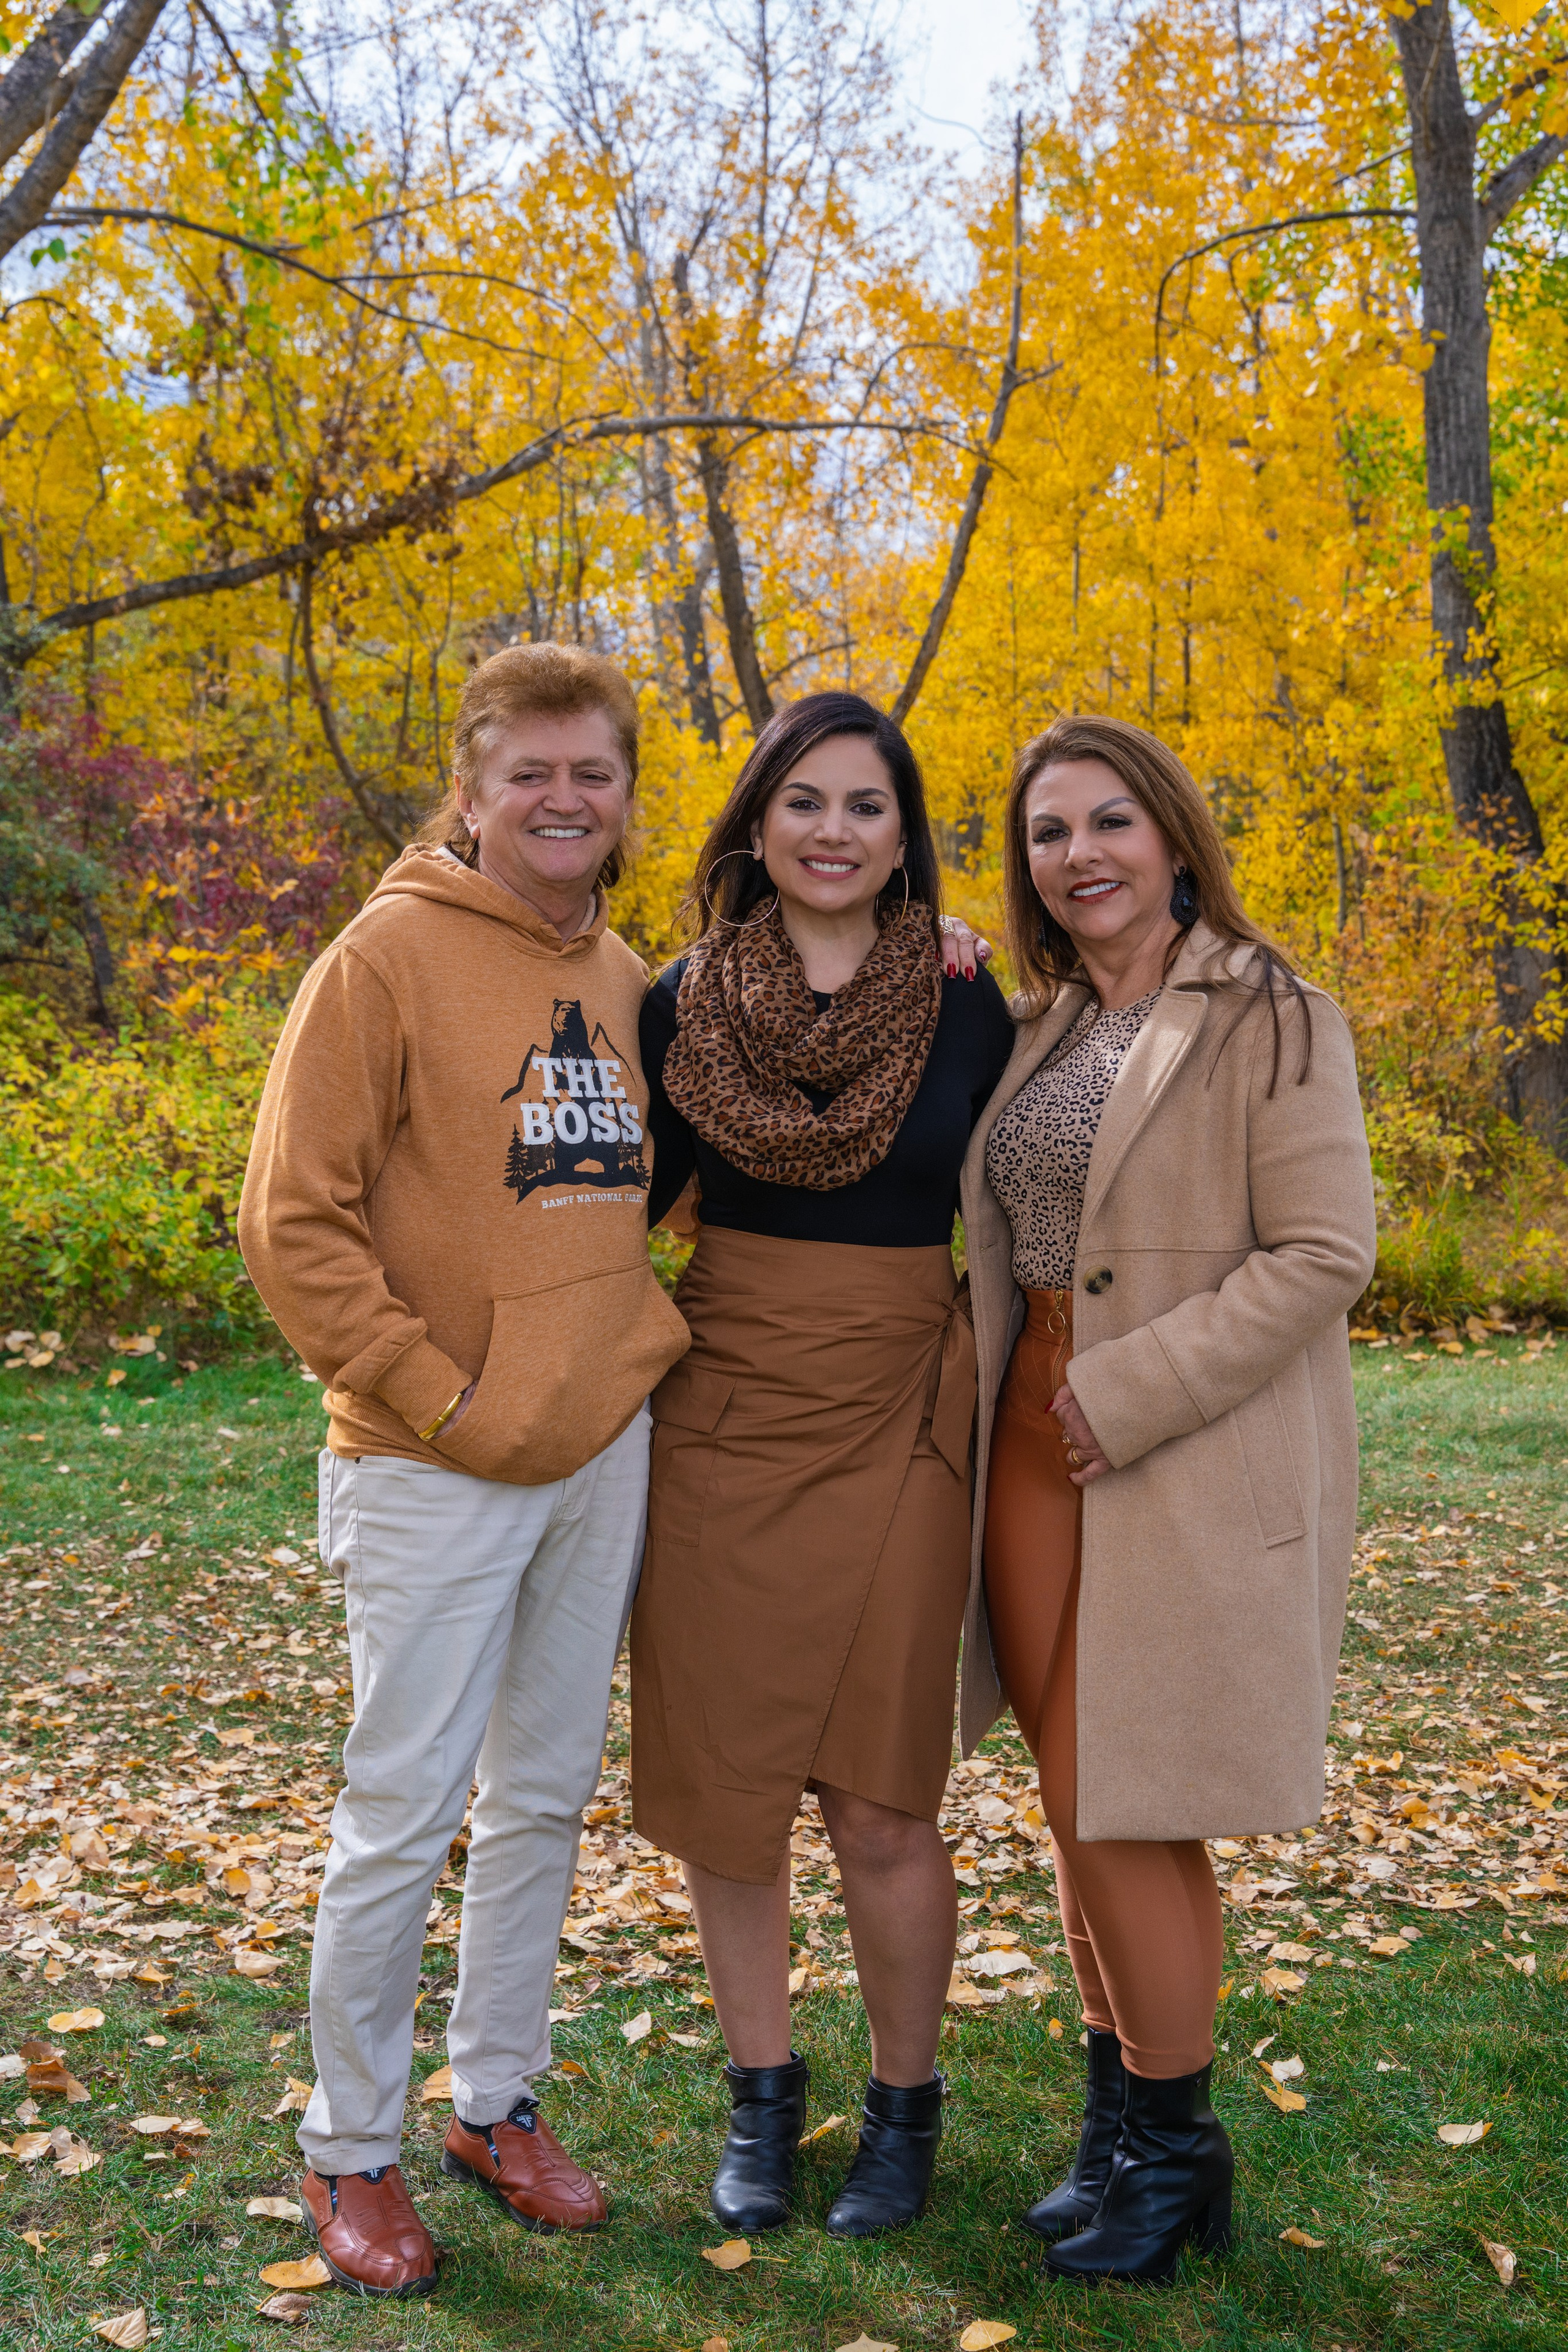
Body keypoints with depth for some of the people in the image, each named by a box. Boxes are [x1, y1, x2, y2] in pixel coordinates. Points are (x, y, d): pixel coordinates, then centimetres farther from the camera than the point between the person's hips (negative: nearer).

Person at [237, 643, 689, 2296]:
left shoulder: (627, 976, 7)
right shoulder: (392, 954, -11)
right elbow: (294, 1221, -13)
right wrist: (433, 1396, -14)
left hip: (606, 1454, 6)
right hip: (436, 1473, -6)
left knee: (545, 1798, 16)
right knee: (403, 1817, 3)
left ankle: (498, 2103, 34)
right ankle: (350, 2148, 23)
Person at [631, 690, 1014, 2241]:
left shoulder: (967, 1009, 0)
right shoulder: (683, 1002, 2)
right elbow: (619, 1199, 9)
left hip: (893, 1428, -1)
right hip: (715, 1418, 2)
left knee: (880, 1805, 0)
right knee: (721, 1782, 8)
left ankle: (904, 2106, 24)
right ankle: (761, 2093, 30)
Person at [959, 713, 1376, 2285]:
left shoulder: (1272, 1021, -7)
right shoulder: (1039, 1032, 13)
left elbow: (1323, 1253, -14)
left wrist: (1125, 1394, -18)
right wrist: (1020, 1403, 4)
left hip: (1193, 1473, -6)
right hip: (1038, 1450, 6)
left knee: (1118, 1810, -2)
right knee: (1081, 1805, 12)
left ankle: (1173, 2150, 19)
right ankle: (1121, 2133, 28)